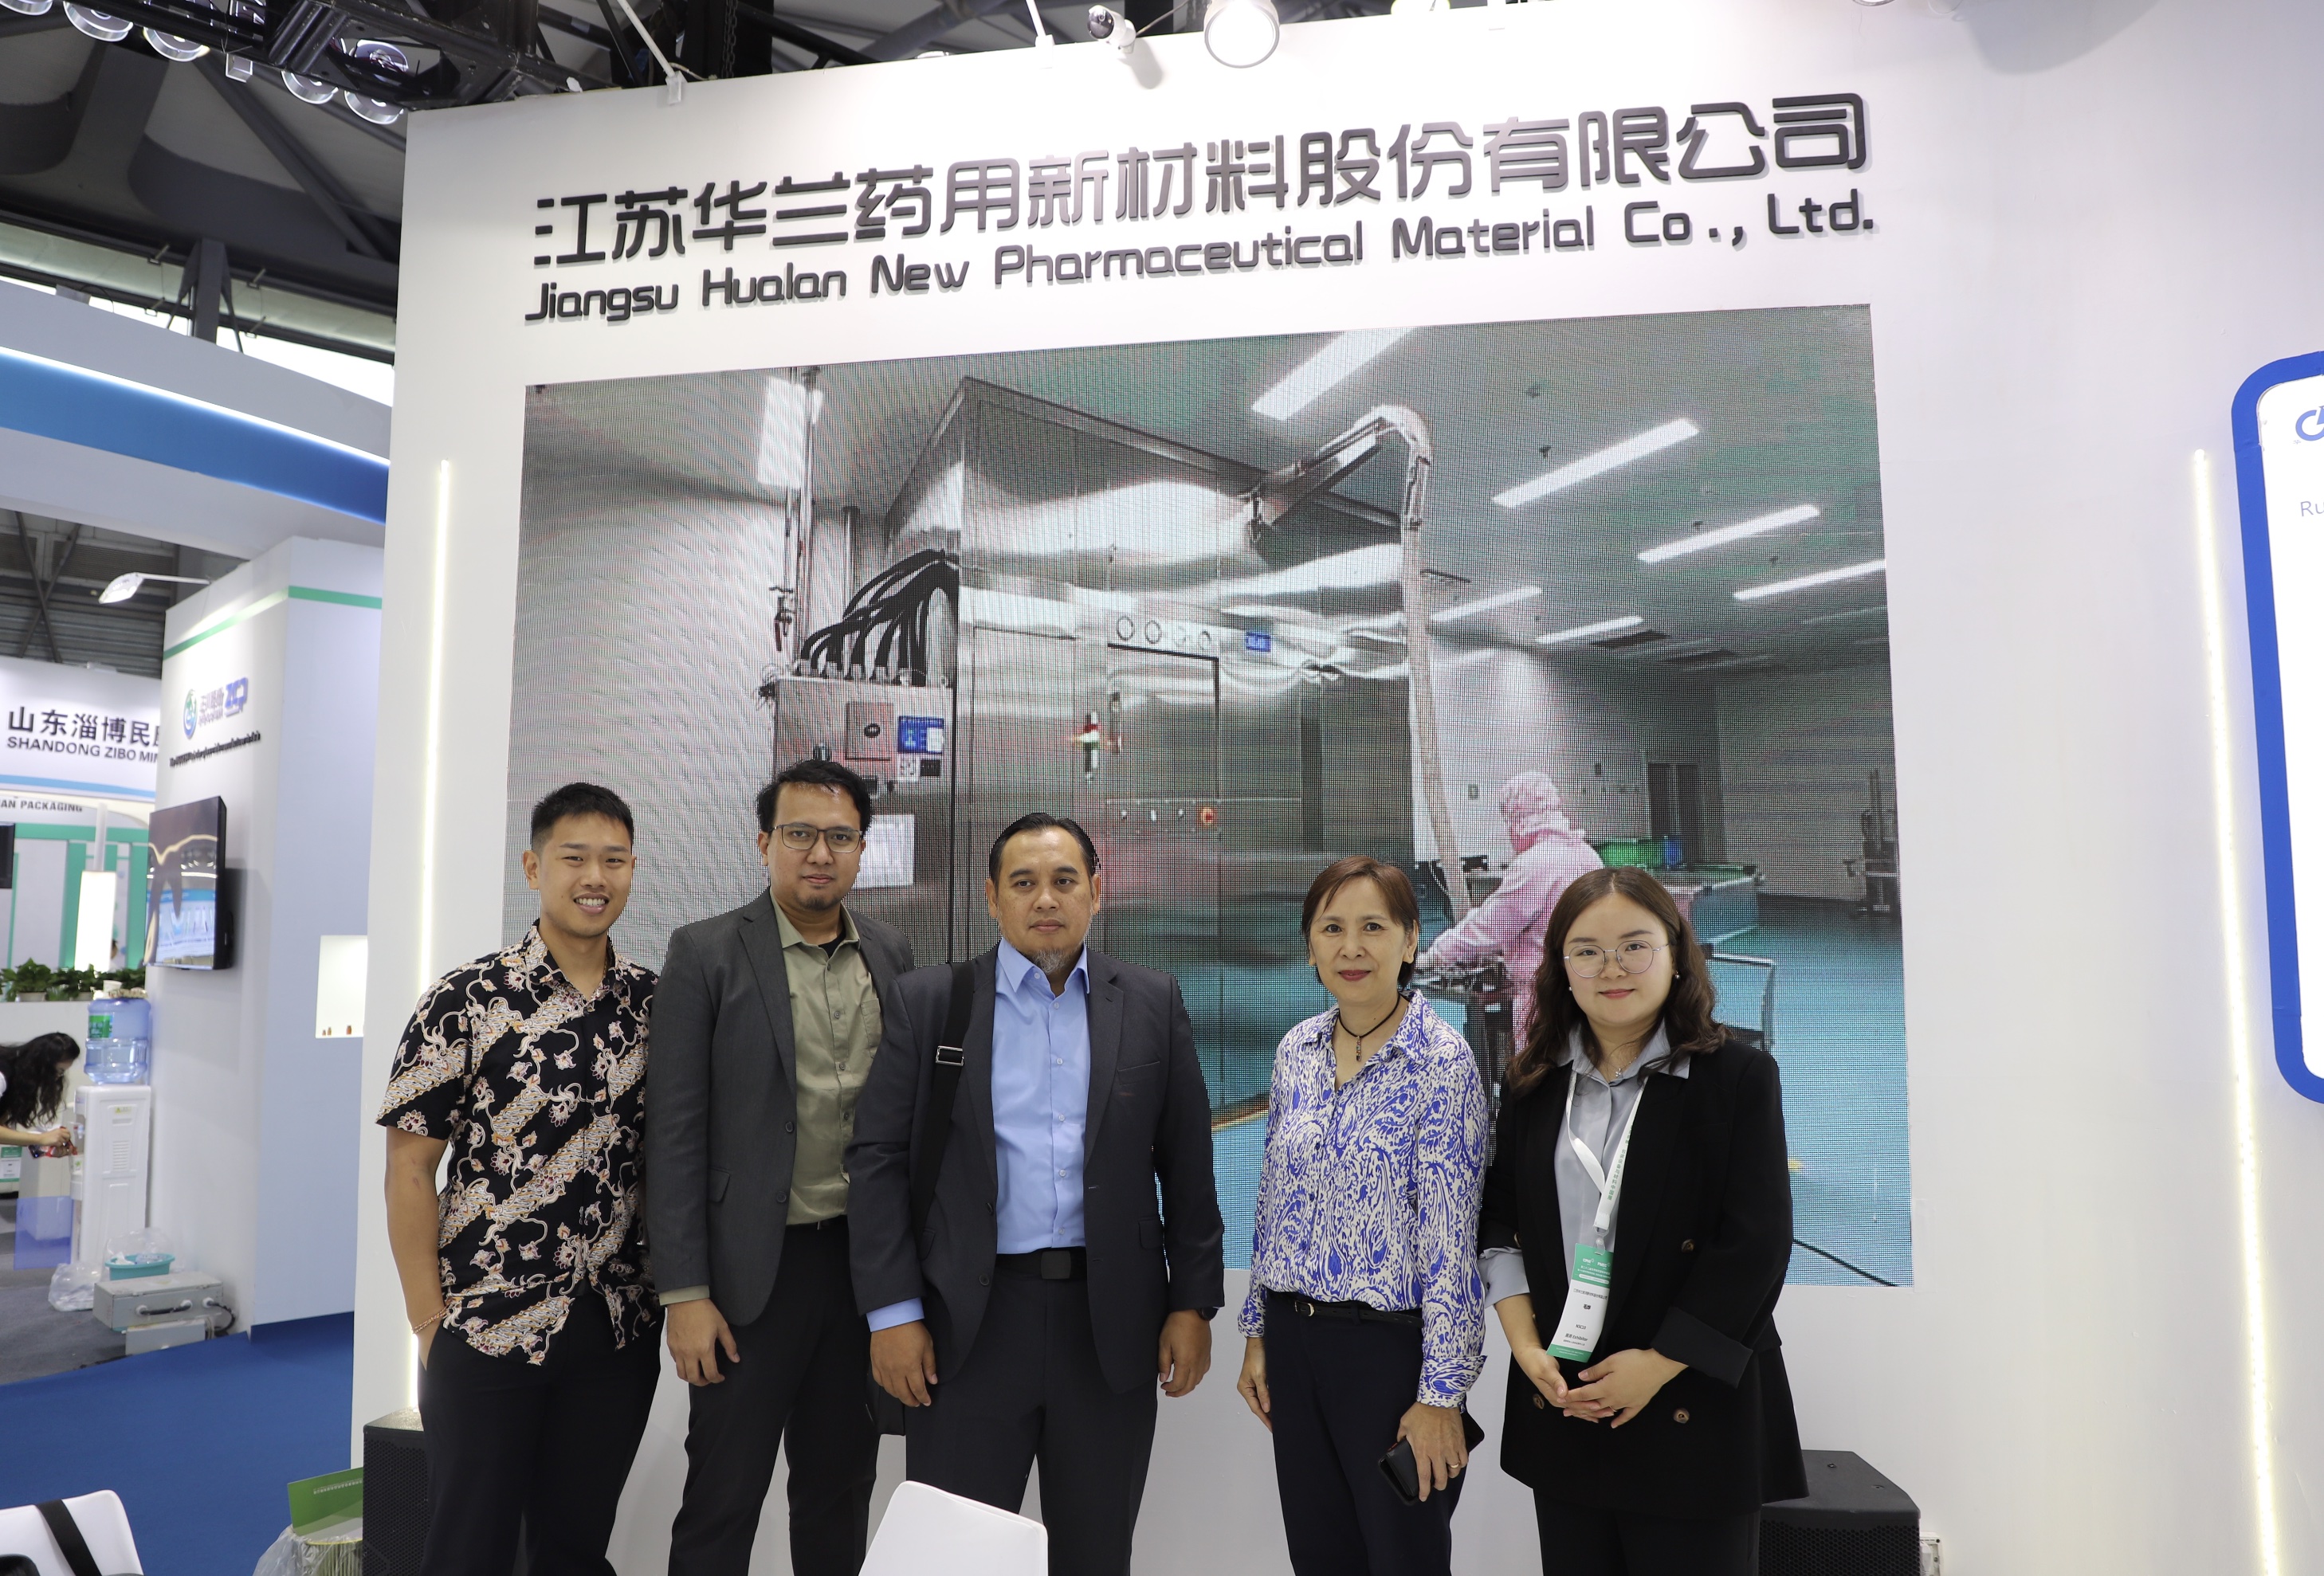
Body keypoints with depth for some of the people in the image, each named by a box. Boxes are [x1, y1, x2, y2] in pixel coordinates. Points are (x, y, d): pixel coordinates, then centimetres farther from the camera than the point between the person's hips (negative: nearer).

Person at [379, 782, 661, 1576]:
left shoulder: (655, 1004, 2)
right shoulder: (467, 1002, -8)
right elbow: (409, 1168, -6)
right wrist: (430, 1323, -8)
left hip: (619, 1332, 3)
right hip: (486, 1332, -3)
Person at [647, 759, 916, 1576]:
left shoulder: (893, 954, 6)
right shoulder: (707, 954, -6)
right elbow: (676, 1133, -8)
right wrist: (684, 1293, -11)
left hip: (869, 1262, 4)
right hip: (755, 1267, -4)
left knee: (842, 1492, 17)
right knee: (722, 1503, 7)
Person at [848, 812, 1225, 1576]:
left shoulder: (1153, 1004, 2)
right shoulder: (927, 1002, 0)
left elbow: (1187, 1165, 4)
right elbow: (878, 1157, -1)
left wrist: (1193, 1305, 1)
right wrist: (892, 1312, -6)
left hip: (1112, 1320, 1)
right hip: (970, 1320, -1)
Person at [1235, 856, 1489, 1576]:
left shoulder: (1441, 1059, -15)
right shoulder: (1298, 1050, 3)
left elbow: (1450, 1238, -15)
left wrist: (1442, 1394, -15)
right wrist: (1258, 1333, 12)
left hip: (1390, 1346, -5)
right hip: (1294, 1338, 6)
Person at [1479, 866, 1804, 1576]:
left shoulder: (1738, 1076, -6)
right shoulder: (1534, 1084, 6)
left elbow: (1755, 1245, -10)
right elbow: (1500, 1223, 8)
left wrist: (1657, 1364, -13)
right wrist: (1526, 1346, -5)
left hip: (1693, 1407, -3)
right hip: (1562, 1402, 4)